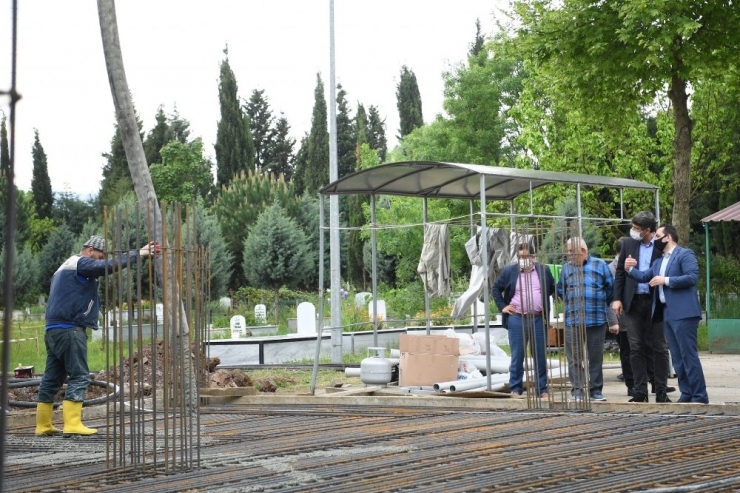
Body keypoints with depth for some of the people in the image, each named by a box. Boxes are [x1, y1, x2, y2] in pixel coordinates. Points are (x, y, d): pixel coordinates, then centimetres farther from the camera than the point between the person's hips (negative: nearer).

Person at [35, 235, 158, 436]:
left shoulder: (66, 267, 25)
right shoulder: (81, 263, -6)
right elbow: (110, 266, -18)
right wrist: (139, 253, -18)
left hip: (53, 329, 10)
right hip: (69, 329, -10)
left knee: (52, 378, 10)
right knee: (79, 376, -9)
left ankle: (43, 425, 12)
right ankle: (72, 424, -14)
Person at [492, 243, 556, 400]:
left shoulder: (543, 271, 7)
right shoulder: (509, 272, 4)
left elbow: (553, 288, 18)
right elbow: (496, 288, 13)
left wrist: (547, 308, 9)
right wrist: (502, 306, 4)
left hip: (538, 319, 1)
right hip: (516, 319, -1)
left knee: (541, 356, 5)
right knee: (517, 356, 1)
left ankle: (543, 389, 11)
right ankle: (515, 389, 6)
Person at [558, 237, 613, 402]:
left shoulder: (599, 265, 4)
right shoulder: (567, 267, 10)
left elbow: (610, 287, 7)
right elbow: (560, 289, 18)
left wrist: (601, 304, 8)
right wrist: (570, 303, 9)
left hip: (596, 319, -1)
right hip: (572, 319, 1)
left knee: (596, 357, 5)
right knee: (574, 357, -2)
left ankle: (596, 389, 12)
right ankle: (577, 390, 3)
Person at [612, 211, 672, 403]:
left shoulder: (662, 245, -6)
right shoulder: (628, 244, 6)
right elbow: (620, 272, 9)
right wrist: (617, 298, 2)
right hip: (633, 302, 3)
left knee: (659, 347, 3)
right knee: (636, 348, 5)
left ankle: (661, 392, 7)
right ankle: (640, 391, 10)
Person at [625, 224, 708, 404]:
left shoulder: (685, 254, -5)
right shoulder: (659, 261, 22)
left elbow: (692, 277, -17)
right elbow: (644, 276, 18)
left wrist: (666, 281, -15)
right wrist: (630, 269, 2)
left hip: (683, 313, -9)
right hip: (667, 313, 9)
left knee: (688, 355, -10)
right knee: (677, 357, 10)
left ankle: (700, 396, -8)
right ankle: (687, 393, 13)